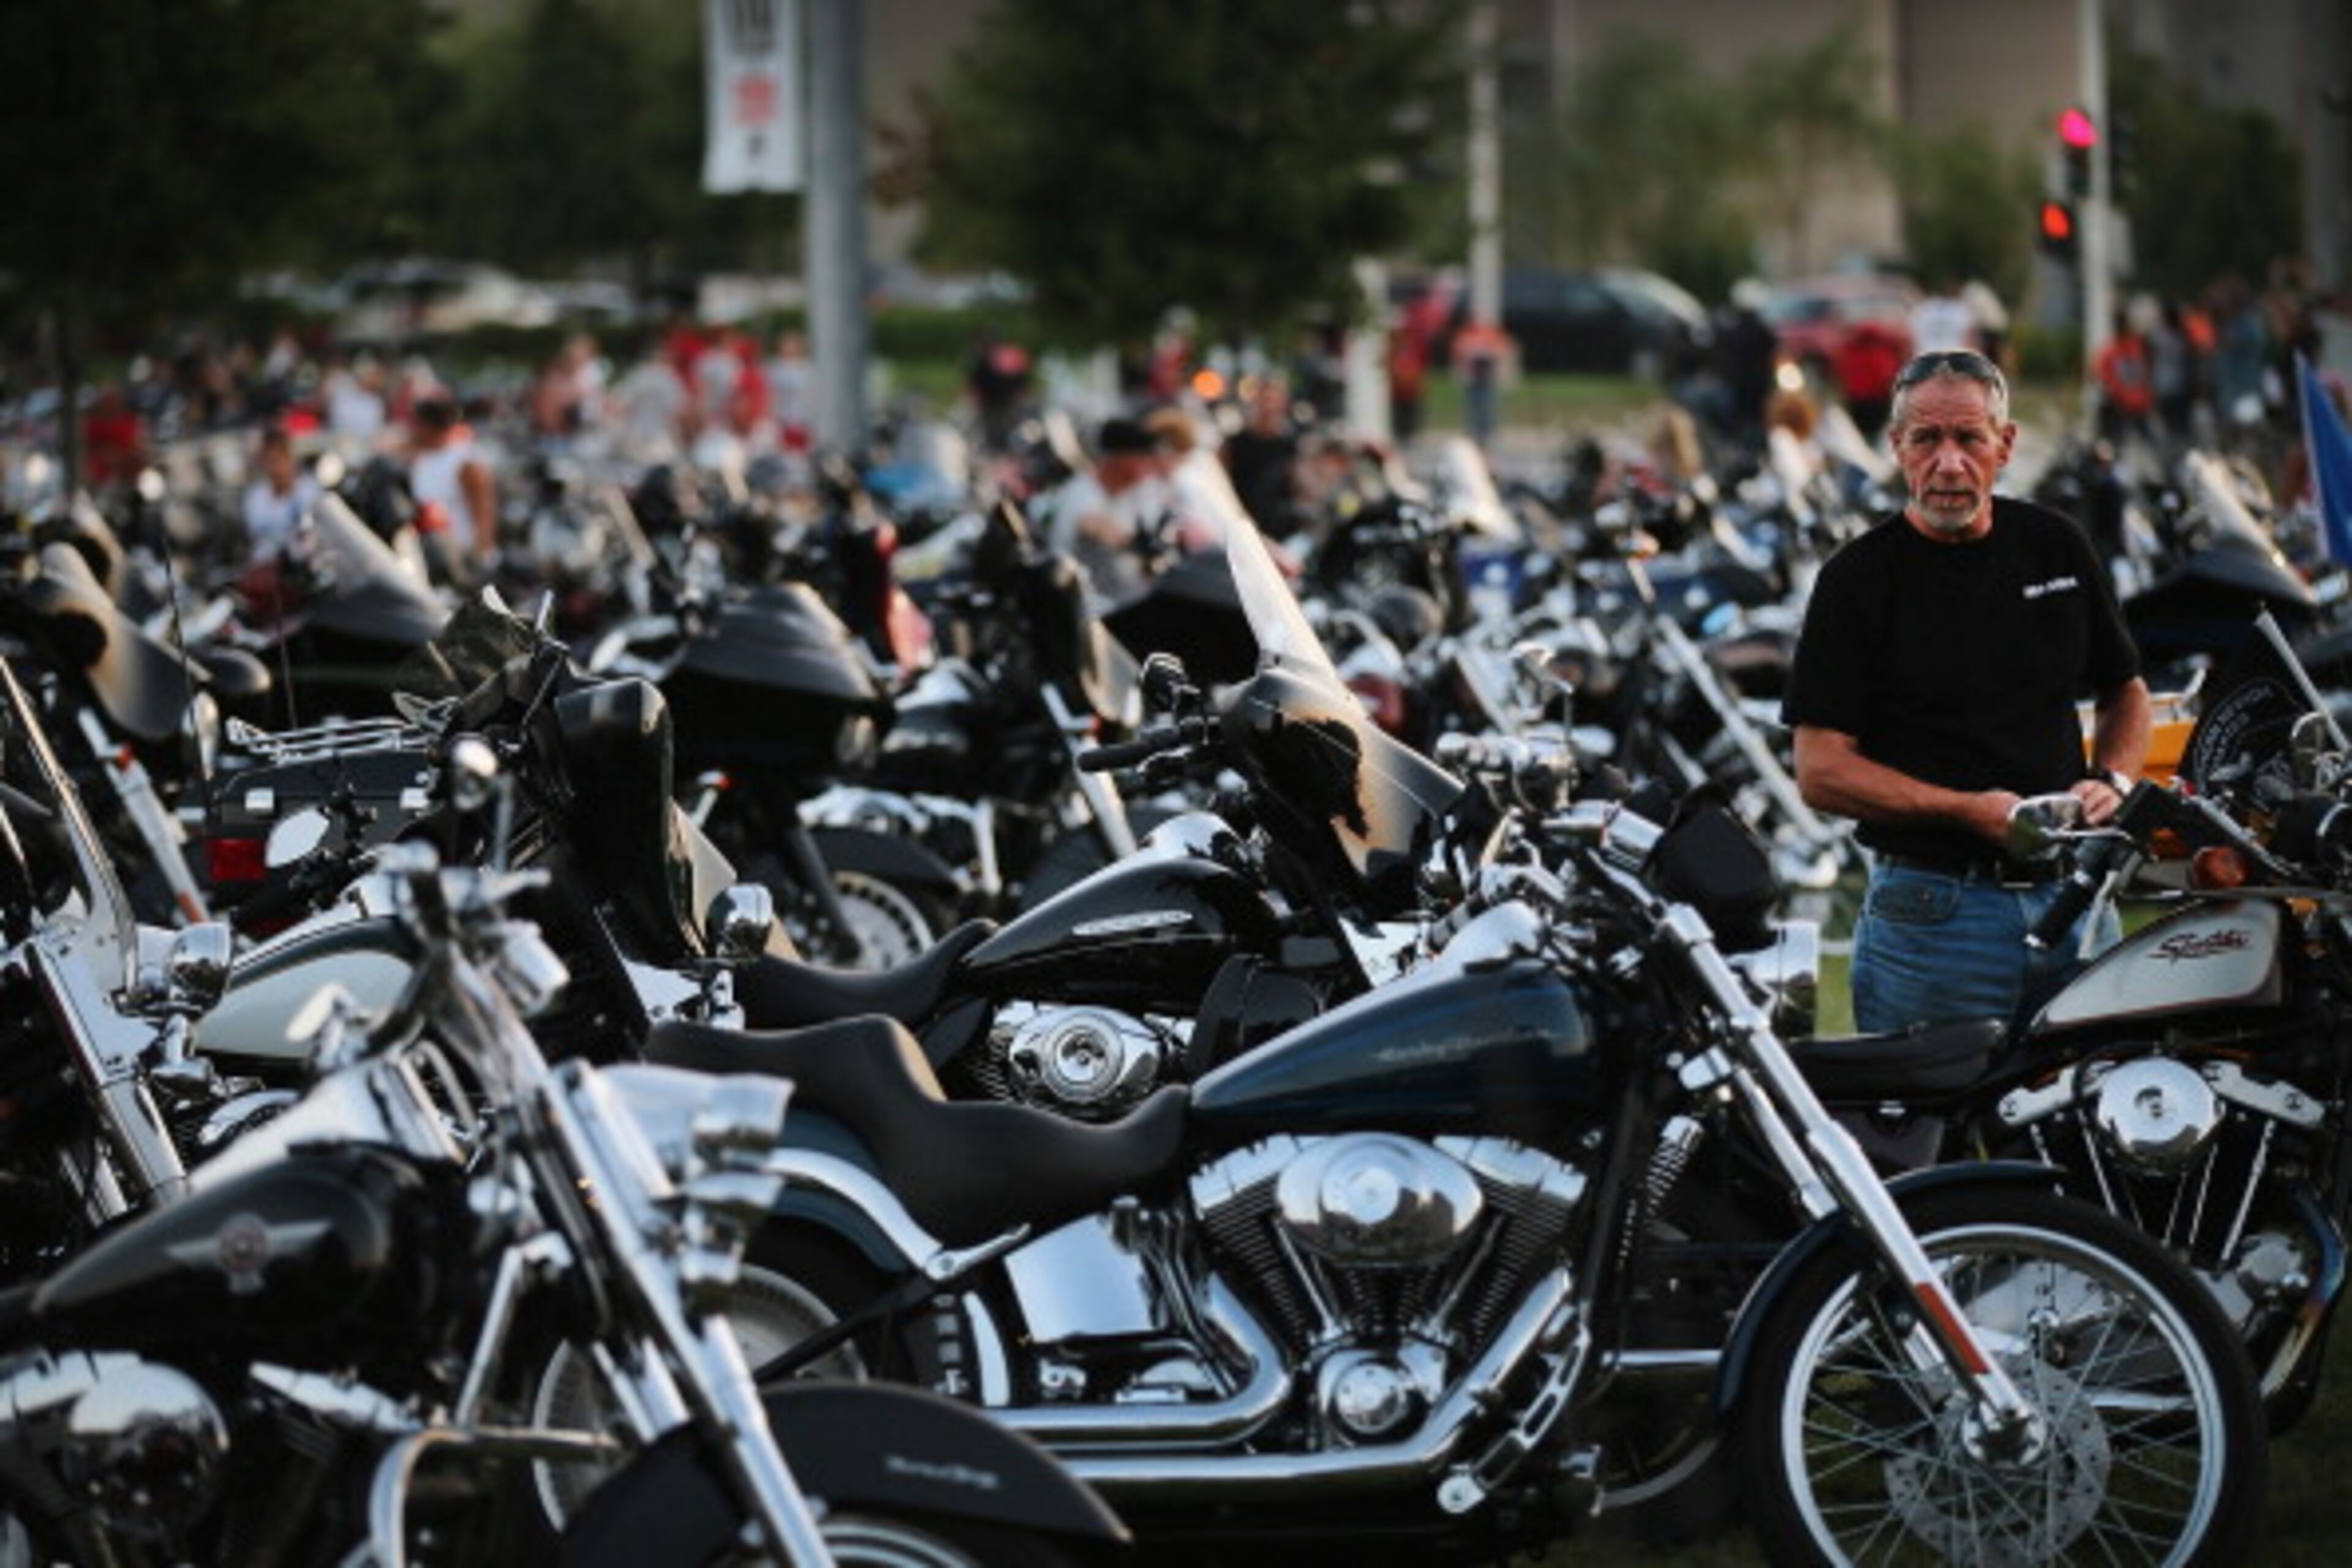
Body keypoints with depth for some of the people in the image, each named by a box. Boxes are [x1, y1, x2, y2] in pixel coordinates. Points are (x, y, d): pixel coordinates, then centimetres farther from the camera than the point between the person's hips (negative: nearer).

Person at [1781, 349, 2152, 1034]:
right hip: (1932, 910, -4)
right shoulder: (1858, 578, -3)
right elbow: (1821, 771, -7)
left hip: (2071, 896, 4)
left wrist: (2111, 783, 0)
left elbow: (2124, 693, 22)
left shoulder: (2058, 548, 10)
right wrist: (1970, 811, -16)